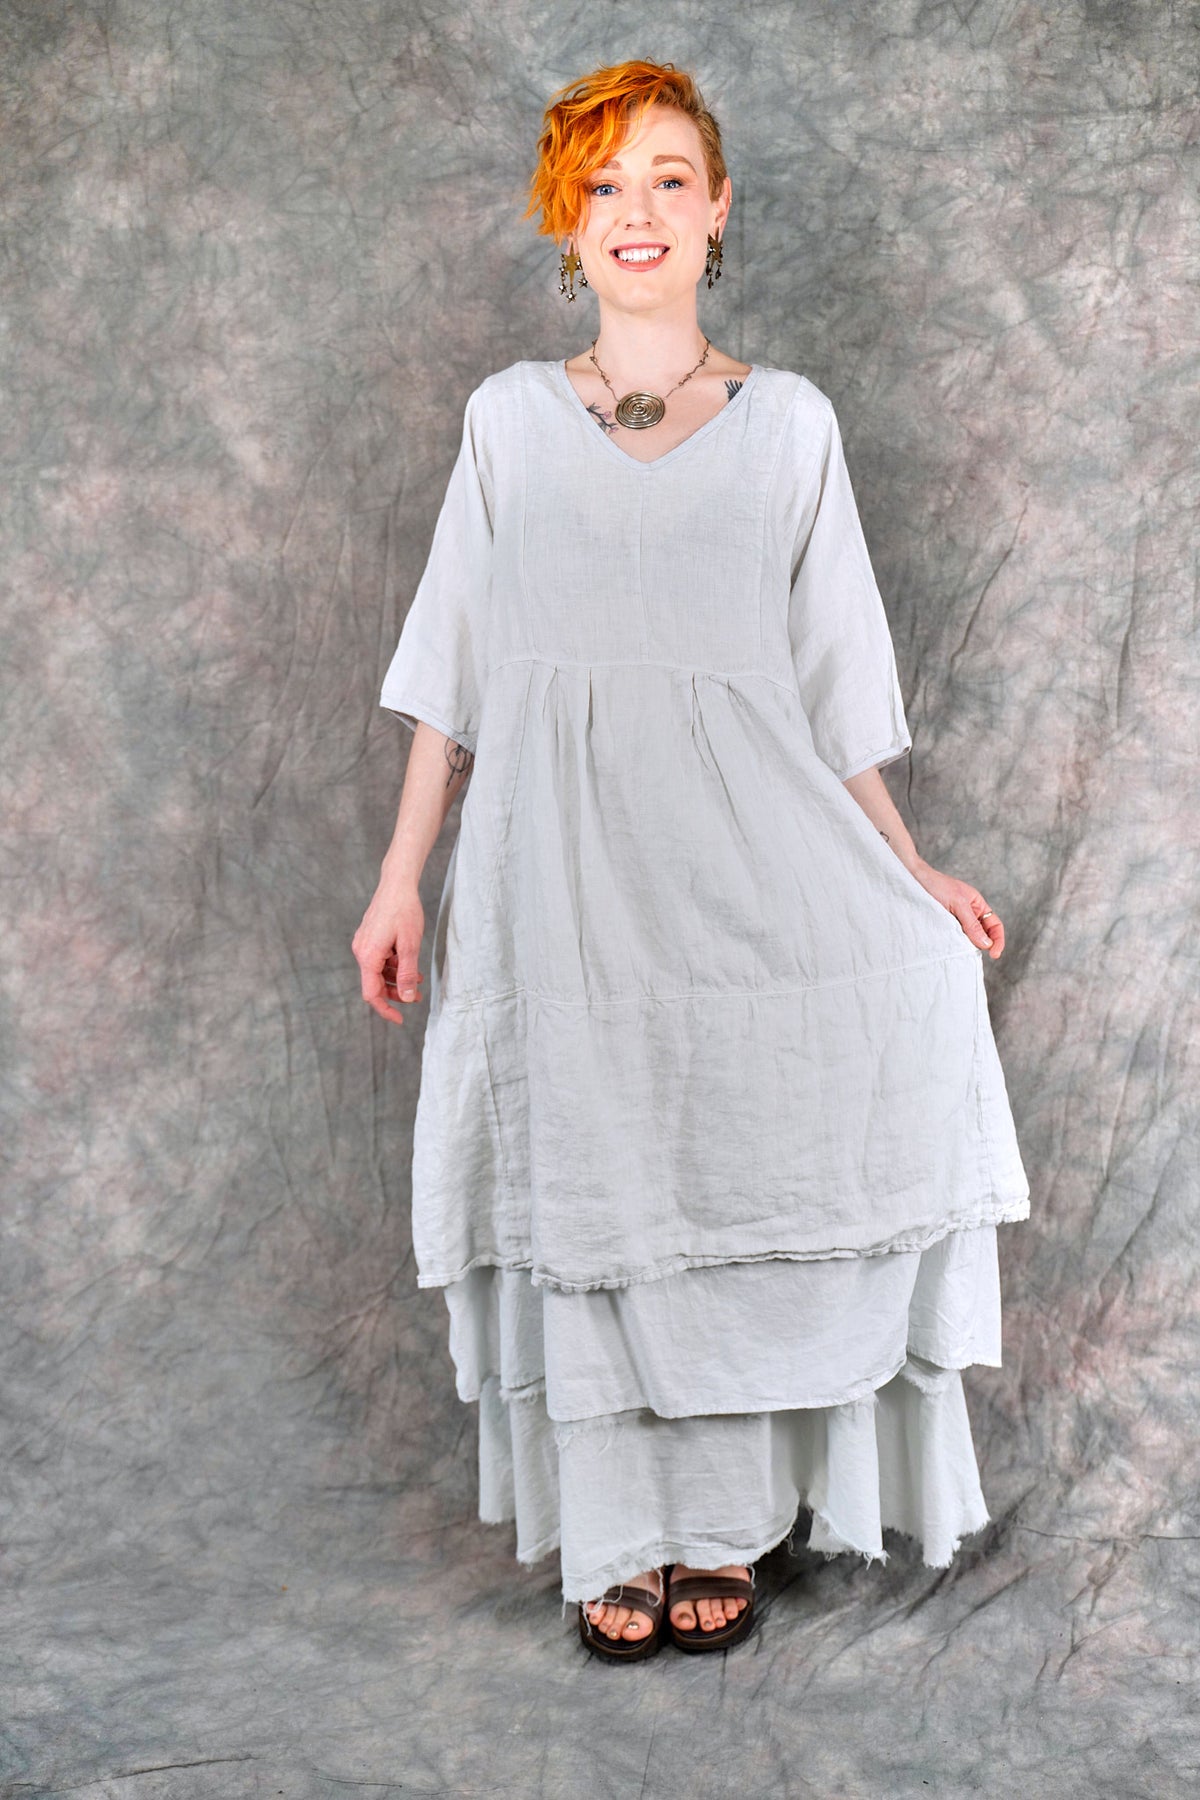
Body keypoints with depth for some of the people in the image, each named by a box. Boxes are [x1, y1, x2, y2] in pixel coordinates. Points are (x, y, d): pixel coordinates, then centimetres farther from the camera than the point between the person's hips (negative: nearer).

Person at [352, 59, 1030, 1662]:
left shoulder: (789, 421, 7)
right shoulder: (509, 417, 8)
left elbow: (834, 678, 8)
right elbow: (454, 672, 9)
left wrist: (912, 875, 6)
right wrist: (401, 881, 6)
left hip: (742, 846, 0)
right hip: (558, 851, 1)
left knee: (736, 1176, -2)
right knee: (590, 1185, 3)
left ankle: (722, 1529, 15)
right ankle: (618, 1542, 15)